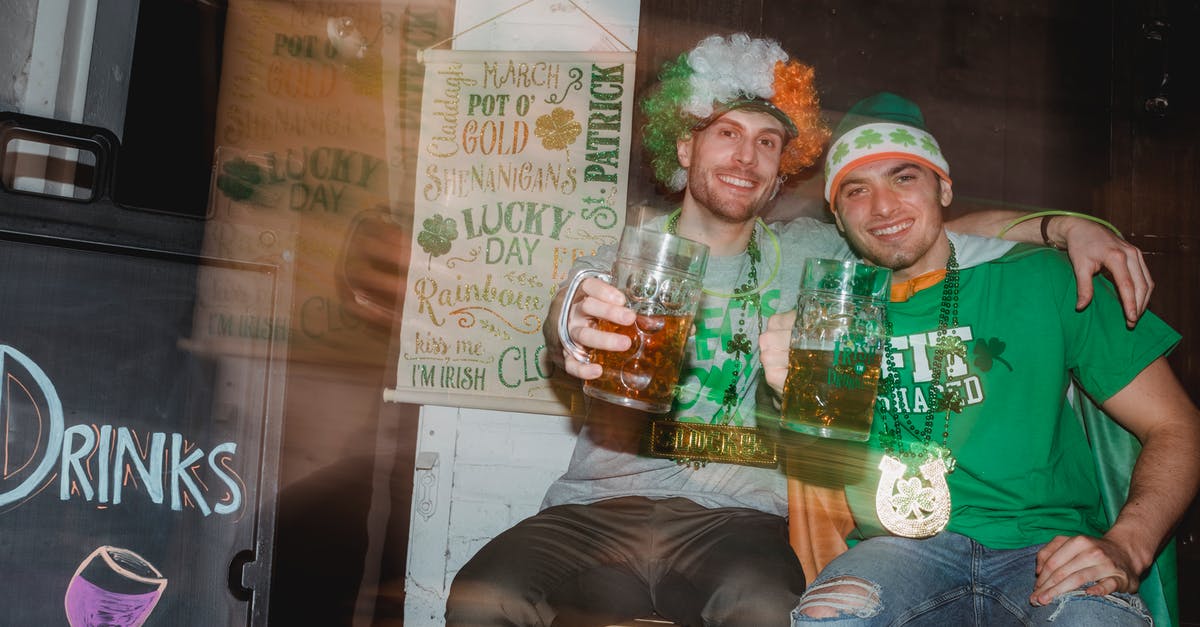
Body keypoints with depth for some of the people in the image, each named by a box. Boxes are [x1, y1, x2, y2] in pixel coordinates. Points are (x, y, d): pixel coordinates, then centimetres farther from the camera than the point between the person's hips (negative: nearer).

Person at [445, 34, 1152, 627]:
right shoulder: (619, 260, 9)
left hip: (735, 516, 0)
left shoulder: (809, 254, 15)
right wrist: (572, 328, -37)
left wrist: (1064, 225, -5)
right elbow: (567, 336, -11)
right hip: (601, 508, 0)